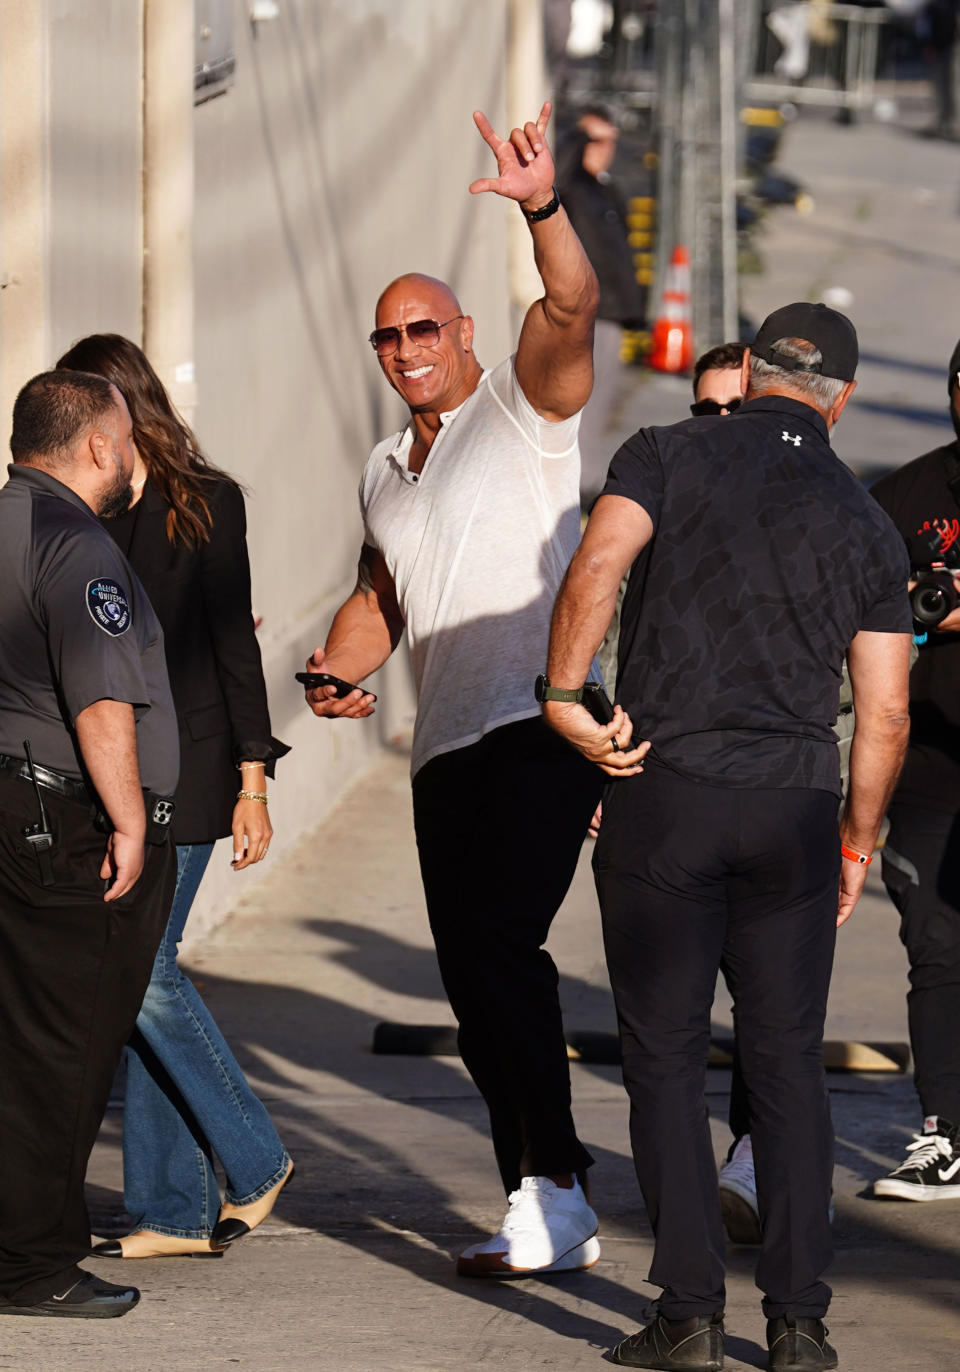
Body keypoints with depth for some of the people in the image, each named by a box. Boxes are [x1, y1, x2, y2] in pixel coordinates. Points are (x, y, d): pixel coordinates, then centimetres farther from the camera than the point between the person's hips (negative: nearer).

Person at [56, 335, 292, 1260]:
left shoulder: (205, 504, -2)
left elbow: (232, 642, -3)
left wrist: (252, 783, -6)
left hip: (182, 766, -5)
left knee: (141, 969, -12)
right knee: (138, 977, 3)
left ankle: (255, 1165, 4)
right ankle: (174, 1211, 7)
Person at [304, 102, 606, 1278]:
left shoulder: (523, 408, 0)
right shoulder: (385, 473, 21)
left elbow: (571, 308, -18)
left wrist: (543, 207, -36)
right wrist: (334, 672, 12)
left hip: (539, 729, -8)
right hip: (445, 750, 8)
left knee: (499, 946, -22)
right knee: (474, 982, 7)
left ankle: (554, 1189, -20)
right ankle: (549, 1214, 14)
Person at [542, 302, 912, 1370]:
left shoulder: (669, 457, 3)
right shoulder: (865, 524, 10)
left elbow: (596, 566, -17)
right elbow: (884, 714, 8)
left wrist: (566, 697, -14)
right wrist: (856, 848, 18)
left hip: (664, 798, -2)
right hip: (795, 806, 2)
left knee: (666, 1057, 4)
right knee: (787, 1061, 9)